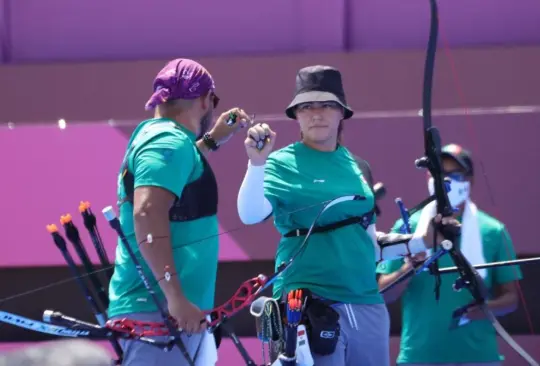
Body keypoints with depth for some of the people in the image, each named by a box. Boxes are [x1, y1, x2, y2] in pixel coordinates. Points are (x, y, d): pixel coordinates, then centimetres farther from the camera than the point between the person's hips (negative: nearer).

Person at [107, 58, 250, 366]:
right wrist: (175, 295, -30)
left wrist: (211, 140, 40)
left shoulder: (154, 135, 19)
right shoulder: (170, 141, -11)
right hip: (159, 310, -11)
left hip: (167, 307, 11)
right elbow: (147, 215, -25)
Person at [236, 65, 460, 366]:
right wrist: (257, 164, -32)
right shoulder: (284, 164, -4)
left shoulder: (355, 166, 13)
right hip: (312, 305, -6)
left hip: (367, 305, 6)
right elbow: (250, 214, -20)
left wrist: (420, 241, 12)